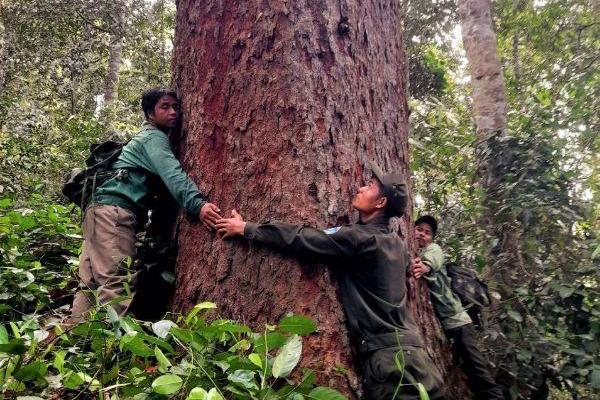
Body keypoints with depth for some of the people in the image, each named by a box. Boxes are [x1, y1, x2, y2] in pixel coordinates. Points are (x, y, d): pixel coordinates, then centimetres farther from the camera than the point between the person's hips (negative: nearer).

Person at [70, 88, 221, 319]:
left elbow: (165, 175, 25)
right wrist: (197, 204, -37)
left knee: (91, 283, 9)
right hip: (114, 211, -10)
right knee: (119, 282, -18)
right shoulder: (154, 138, -5)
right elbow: (172, 174, -23)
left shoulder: (148, 136, 26)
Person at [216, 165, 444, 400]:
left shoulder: (360, 238, -14)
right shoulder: (397, 244, 10)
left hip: (388, 352, -8)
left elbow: (302, 239, -14)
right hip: (406, 346, 8)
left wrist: (247, 228, -6)